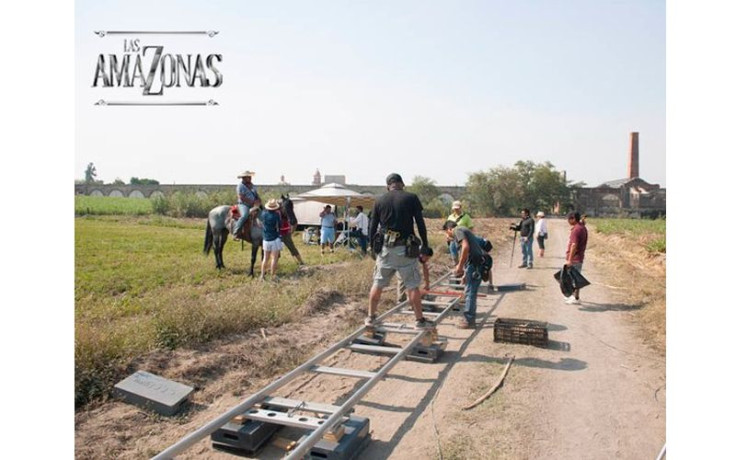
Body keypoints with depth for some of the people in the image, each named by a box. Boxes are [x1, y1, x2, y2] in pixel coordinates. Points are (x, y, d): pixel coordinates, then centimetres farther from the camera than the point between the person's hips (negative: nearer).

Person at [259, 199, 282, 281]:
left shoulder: (263, 213, -2)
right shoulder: (276, 215, -15)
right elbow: (280, 226, -6)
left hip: (266, 240, 5)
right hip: (275, 239, -5)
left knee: (265, 258, 14)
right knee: (274, 258, 3)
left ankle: (262, 276, 16)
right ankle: (272, 276, 7)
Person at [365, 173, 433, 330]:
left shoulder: (379, 201, 6)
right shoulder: (411, 198, -1)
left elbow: (372, 227, 7)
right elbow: (420, 224, -3)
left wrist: (372, 247, 17)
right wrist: (425, 245, 4)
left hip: (385, 248, 3)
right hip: (405, 249, -2)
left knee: (377, 284, 12)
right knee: (412, 286, 5)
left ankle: (370, 318, 20)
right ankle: (419, 320, 13)